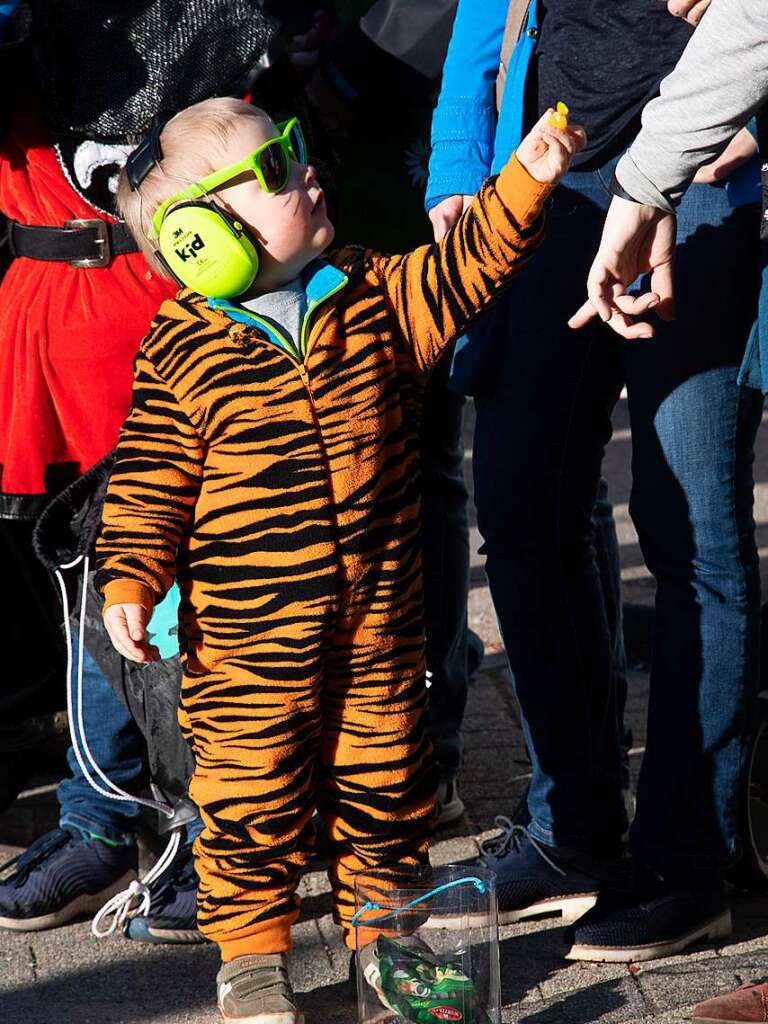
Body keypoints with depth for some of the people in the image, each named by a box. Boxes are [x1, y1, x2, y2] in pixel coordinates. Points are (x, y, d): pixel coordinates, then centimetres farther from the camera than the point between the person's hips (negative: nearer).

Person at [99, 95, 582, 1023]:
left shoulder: (373, 295, 3)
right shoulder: (180, 351, -9)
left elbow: (462, 270, 3)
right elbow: (148, 479, -6)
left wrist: (523, 181, -8)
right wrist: (130, 581, -12)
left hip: (379, 618, 4)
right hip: (248, 638, -4)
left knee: (383, 784, 14)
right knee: (252, 795, 5)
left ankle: (381, 936, 32)